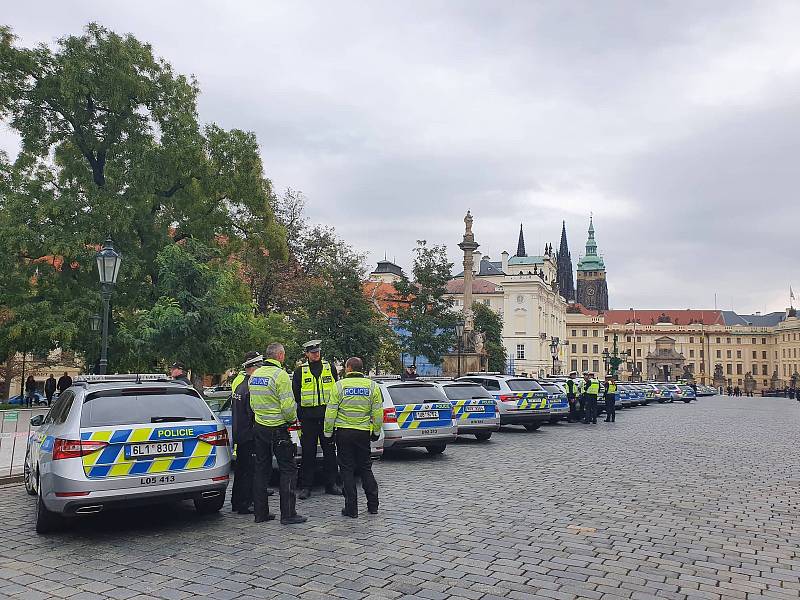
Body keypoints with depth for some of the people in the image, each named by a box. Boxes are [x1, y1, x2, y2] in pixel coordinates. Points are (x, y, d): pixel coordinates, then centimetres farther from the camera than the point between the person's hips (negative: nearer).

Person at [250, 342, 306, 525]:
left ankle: (261, 512, 18)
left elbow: (253, 403, 15)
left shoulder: (254, 375, 8)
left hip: (258, 427, 8)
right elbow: (288, 405, -19)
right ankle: (288, 514, 1)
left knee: (261, 469, 13)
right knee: (288, 470, 1)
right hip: (277, 429, -8)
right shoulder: (280, 375, -16)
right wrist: (292, 418, -1)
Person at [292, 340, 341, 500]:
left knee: (330, 450, 7)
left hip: (328, 416, 1)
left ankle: (331, 484, 17)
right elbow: (295, 394, 7)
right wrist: (301, 412, -2)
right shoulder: (300, 371, 5)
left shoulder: (330, 368, 9)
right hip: (308, 418, -1)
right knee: (308, 452, 3)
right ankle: (306, 486, 11)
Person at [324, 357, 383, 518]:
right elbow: (378, 413, 2)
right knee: (365, 468, 15)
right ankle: (373, 505, 16)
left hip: (343, 432, -2)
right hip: (364, 433, 2)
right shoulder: (372, 386, 0)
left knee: (347, 469, 6)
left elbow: (331, 412, -6)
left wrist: (328, 433, 3)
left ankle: (351, 508, 8)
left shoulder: (340, 386, -6)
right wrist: (376, 432, 14)